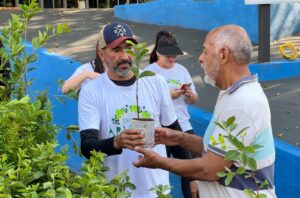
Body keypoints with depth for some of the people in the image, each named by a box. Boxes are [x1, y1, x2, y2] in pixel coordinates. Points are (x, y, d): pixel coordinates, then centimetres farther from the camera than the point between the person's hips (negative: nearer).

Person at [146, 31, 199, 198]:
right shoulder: (149, 72, -5)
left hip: (184, 128, 4)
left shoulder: (181, 70, 9)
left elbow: (194, 100, 14)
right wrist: (169, 95, -23)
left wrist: (190, 93, -8)